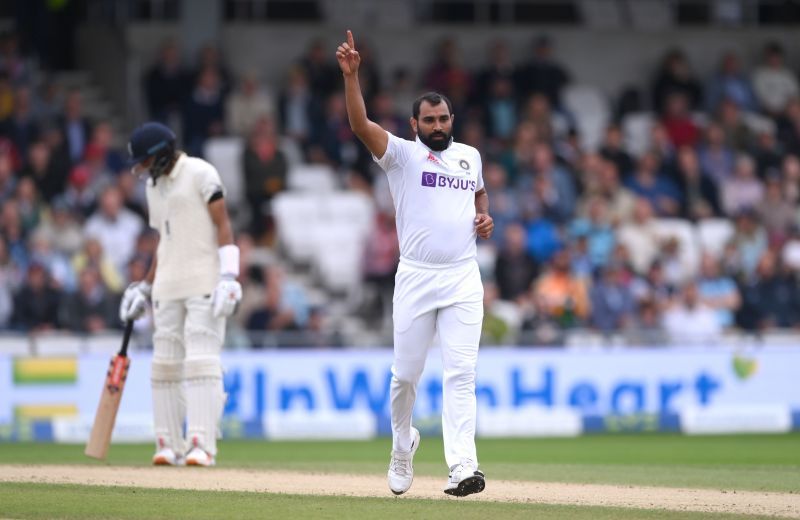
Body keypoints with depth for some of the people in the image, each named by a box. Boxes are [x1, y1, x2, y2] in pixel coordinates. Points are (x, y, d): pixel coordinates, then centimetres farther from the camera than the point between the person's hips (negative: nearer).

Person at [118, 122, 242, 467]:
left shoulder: (200, 174, -5)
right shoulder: (154, 185, 18)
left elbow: (223, 224, -10)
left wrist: (228, 276, -19)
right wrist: (144, 287, 20)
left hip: (204, 283, -8)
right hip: (168, 288, 8)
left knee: (201, 360, -14)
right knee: (164, 364, 4)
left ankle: (202, 446, -17)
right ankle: (169, 445, 8)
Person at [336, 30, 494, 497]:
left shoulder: (470, 156, 12)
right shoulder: (401, 154, 0)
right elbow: (361, 125, -16)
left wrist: (485, 216, 9)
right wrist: (351, 75, -29)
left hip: (463, 280, 2)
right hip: (416, 278, -2)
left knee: (461, 374, -8)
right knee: (405, 374, 5)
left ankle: (463, 469, -17)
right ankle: (403, 446, 32)